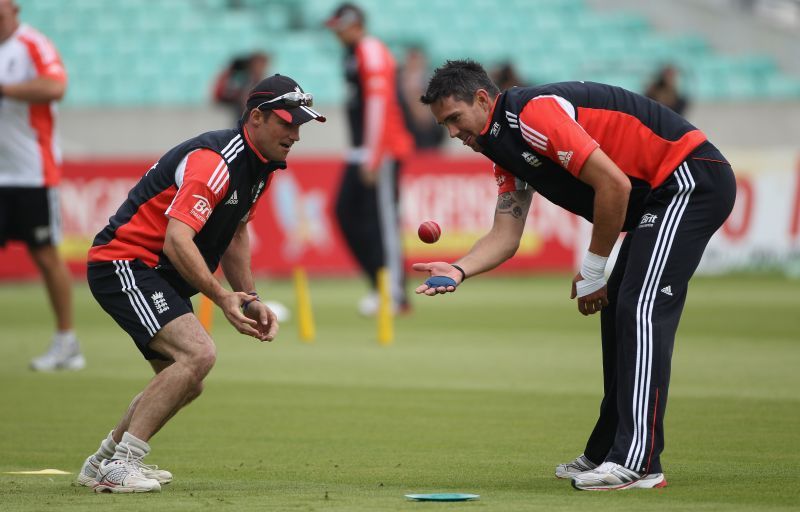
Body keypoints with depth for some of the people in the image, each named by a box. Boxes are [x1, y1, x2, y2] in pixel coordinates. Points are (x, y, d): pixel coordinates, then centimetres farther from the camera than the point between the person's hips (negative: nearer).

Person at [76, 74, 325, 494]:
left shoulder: (261, 166, 9)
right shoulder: (214, 160, -23)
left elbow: (234, 234, 22)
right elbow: (177, 241, -32)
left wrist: (251, 300, 12)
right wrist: (223, 299, -37)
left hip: (159, 276, 11)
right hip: (124, 263, -11)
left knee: (185, 383, 16)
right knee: (198, 353, -26)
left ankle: (102, 463, 31)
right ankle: (119, 467, -23)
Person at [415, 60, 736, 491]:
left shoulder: (534, 114, -20)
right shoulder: (505, 149, 12)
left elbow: (614, 185, -23)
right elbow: (505, 235, 8)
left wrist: (592, 270, -13)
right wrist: (459, 271, -11)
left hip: (691, 178, -11)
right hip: (659, 197, 11)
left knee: (642, 309, -17)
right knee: (617, 311, 13)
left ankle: (637, 462, -22)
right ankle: (605, 453, 19)